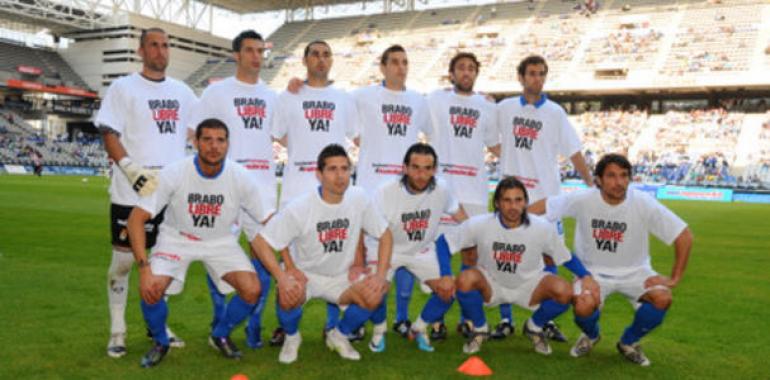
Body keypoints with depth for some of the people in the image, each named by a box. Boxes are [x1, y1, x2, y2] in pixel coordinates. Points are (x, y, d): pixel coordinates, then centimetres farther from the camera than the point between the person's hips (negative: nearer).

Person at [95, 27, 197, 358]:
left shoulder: (182, 91, 12)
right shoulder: (123, 88, -2)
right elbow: (110, 135, -8)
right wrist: (133, 170, -23)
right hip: (132, 191, -5)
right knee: (123, 258, 2)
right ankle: (117, 331, 13)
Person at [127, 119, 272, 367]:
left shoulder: (241, 178, -20)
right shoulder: (173, 174, -25)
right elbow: (137, 218, -23)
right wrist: (144, 267, -33)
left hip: (221, 241, 2)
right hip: (177, 238, -1)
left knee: (252, 290, -18)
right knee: (150, 289, -24)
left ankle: (220, 336, 14)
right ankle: (160, 342, 10)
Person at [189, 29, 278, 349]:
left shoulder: (271, 96, 17)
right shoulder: (217, 91, 4)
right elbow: (196, 134, 3)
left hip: (264, 184, 4)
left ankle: (254, 324, 13)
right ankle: (220, 322, 15)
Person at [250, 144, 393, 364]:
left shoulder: (358, 198, -12)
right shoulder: (299, 208, -21)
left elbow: (385, 234, -1)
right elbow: (261, 241, -17)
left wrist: (381, 275, -14)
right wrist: (282, 277, -31)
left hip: (342, 277, 3)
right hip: (305, 274, -2)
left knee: (375, 294, -23)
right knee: (290, 293, -34)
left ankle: (339, 335, 8)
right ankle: (291, 337, 3)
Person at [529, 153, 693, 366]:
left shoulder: (644, 204, -18)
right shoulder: (582, 200, -17)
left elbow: (684, 236, -11)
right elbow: (542, 206, -10)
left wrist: (675, 278, -14)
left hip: (634, 271, 1)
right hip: (593, 270, -1)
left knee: (662, 298, -26)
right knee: (584, 306, -31)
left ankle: (629, 342, 6)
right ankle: (590, 336, 11)